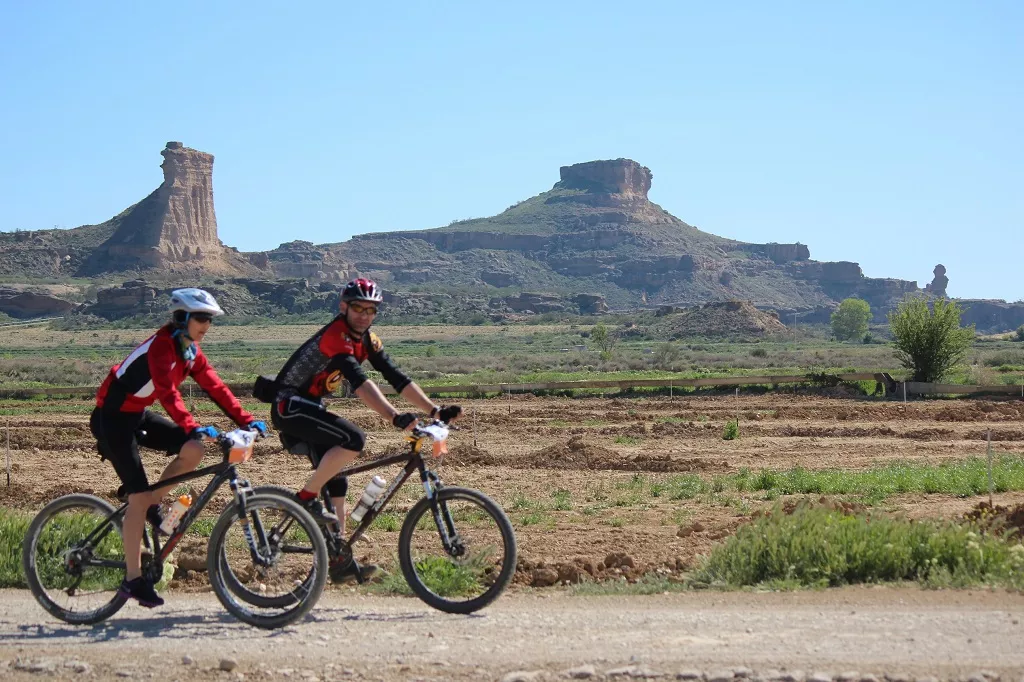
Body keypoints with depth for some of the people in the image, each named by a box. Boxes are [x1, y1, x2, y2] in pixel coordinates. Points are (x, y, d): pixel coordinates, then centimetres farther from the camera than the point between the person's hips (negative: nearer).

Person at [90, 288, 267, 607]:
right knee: (139, 495, -11)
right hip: (112, 417, -8)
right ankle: (133, 579, -6)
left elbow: (215, 387, 1)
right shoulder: (162, 345, -23)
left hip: (138, 415, 8)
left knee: (193, 450, -10)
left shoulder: (190, 351, 3)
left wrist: (246, 420, -8)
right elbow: (168, 392, -36)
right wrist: (192, 427, -47)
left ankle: (150, 502, 10)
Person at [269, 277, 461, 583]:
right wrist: (395, 417, -46)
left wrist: (435, 410, -6)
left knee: (336, 481, 4)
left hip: (309, 407, 9)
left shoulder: (367, 340, 5)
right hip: (289, 406, -9)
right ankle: (306, 498, -13)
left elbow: (396, 378, 3)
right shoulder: (336, 336, -23)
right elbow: (359, 382, -36)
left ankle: (340, 561, 7)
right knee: (354, 439, -27)